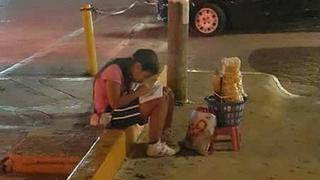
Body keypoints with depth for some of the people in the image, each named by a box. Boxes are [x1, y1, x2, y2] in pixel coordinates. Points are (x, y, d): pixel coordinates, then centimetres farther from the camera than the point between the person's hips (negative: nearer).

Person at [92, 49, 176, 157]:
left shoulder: (128, 71, 6)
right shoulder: (114, 71, -22)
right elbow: (115, 103, -27)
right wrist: (138, 92, -18)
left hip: (122, 109, 10)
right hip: (111, 115, -10)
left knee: (167, 95, 3)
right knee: (161, 102, -21)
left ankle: (165, 136, 7)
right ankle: (154, 147, -12)